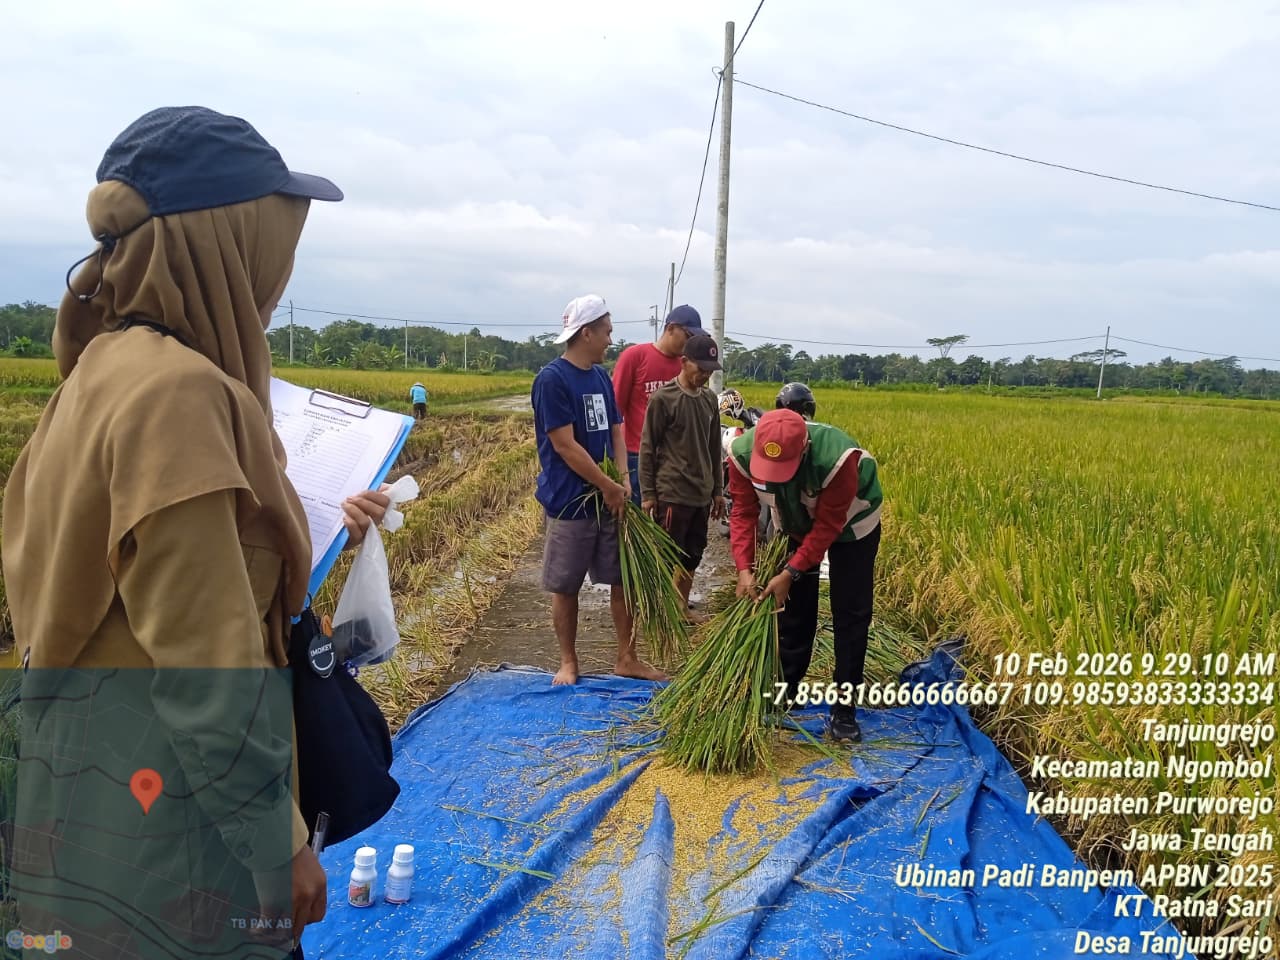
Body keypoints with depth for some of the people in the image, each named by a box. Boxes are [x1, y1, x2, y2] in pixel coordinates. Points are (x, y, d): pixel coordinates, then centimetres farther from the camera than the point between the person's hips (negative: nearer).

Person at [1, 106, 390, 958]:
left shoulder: (104, 372, 6)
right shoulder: (176, 388, -22)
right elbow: (207, 670, -23)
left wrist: (321, 535, 16)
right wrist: (281, 850, -14)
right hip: (164, 842, -9)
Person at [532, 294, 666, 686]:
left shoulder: (601, 377, 9)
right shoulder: (552, 379, -14)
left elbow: (616, 431, 11)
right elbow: (565, 446, -18)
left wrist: (623, 480, -4)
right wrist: (609, 486, -13)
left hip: (610, 499, 7)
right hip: (570, 501, -7)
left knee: (624, 578, 10)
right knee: (565, 586, 6)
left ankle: (627, 658, 22)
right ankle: (568, 662, 21)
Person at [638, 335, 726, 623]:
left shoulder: (710, 399, 9)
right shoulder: (662, 398, -10)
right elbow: (647, 448, -8)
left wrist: (718, 489, 16)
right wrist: (647, 493, -10)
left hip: (701, 494, 6)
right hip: (671, 493, -6)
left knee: (692, 556, 13)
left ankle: (682, 608, 26)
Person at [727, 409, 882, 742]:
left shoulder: (839, 458, -43)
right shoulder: (743, 454, -31)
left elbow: (828, 525, -33)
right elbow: (743, 513, -22)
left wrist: (790, 572, -35)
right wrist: (744, 569, -33)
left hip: (850, 524, -3)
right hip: (797, 524, 4)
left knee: (850, 614, -6)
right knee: (793, 606, 9)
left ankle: (843, 710, 2)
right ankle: (783, 692, 24)